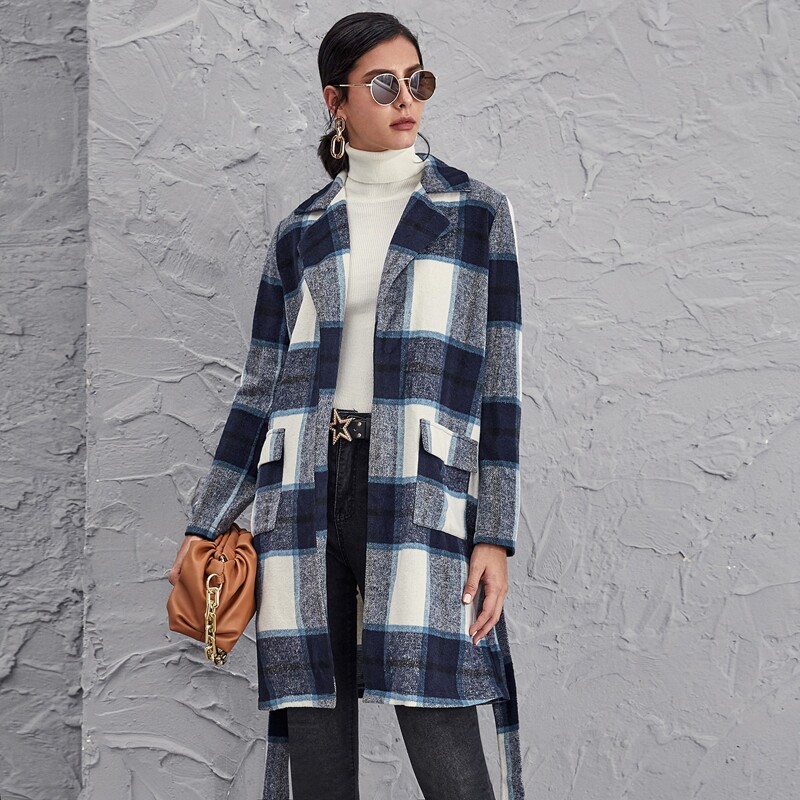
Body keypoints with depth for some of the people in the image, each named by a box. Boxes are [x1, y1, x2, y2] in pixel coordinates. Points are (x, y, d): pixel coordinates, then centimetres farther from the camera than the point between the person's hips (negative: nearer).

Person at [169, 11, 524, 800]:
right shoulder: (299, 234, 14)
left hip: (418, 495, -2)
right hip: (305, 496, 3)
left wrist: (495, 535, -5)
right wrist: (204, 527, 14)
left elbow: (498, 382, 3)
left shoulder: (477, 214, 8)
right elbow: (262, 390, 16)